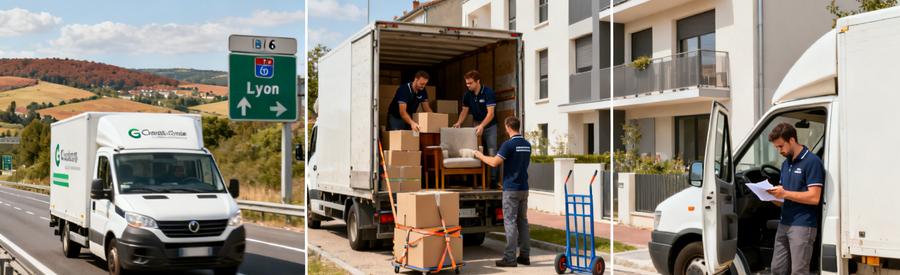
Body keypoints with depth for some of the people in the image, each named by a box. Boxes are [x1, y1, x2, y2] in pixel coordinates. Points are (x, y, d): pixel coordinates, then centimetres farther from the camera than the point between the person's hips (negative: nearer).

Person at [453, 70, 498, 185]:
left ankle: (494, 179, -8)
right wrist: (459, 123, -11)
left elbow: (490, 113, -22)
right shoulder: (467, 95, 1)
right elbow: (464, 110, 7)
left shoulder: (488, 92, -17)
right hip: (477, 125, 5)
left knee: (492, 153, -10)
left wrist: (481, 126, -33)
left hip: (489, 125, -5)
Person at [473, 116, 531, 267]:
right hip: (524, 188, 7)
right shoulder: (527, 145, 10)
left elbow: (494, 162, -19)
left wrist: (480, 156, -1)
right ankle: (524, 255, 12)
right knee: (522, 221, 10)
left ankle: (510, 258, -5)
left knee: (510, 222, -5)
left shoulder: (509, 144, -14)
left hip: (511, 189, -7)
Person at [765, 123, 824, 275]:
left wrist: (785, 193, -18)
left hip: (803, 226, -8)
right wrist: (773, 195, -2)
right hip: (784, 224, 8)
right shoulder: (786, 164, 16)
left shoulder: (812, 161, -9)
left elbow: (814, 198, -17)